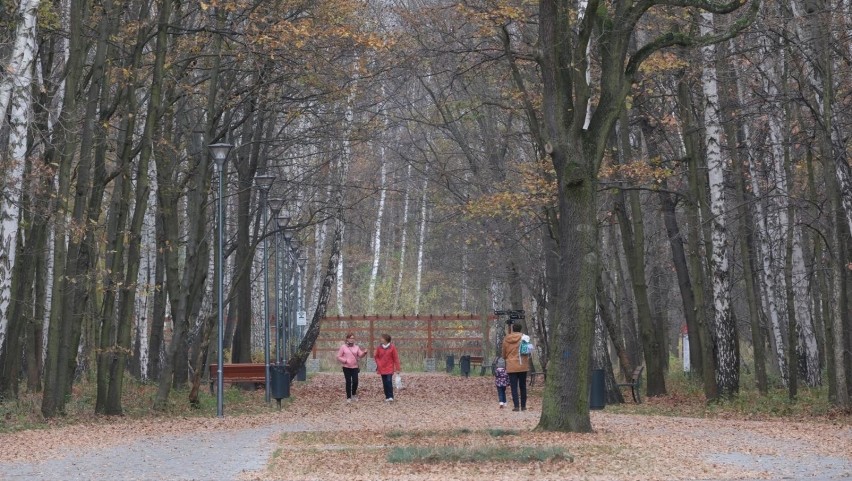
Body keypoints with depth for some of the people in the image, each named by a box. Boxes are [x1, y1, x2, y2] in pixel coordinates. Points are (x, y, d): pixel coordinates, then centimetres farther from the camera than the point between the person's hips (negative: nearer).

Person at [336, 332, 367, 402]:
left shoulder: (356, 347, 7)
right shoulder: (343, 347, -1)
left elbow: (360, 355, -6)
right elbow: (339, 357, 0)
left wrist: (364, 353, -26)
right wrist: (345, 360, -14)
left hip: (355, 367, 2)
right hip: (346, 367, -2)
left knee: (355, 382, -4)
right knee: (348, 382, 0)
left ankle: (354, 394, 22)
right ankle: (348, 397, 11)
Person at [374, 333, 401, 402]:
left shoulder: (392, 347, -5)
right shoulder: (379, 348, 4)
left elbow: (396, 358, -3)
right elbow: (376, 356, 16)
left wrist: (397, 368, -4)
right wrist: (378, 364, 4)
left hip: (389, 369, -4)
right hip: (382, 369, 4)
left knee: (389, 382, -14)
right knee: (385, 383, 5)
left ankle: (390, 397, -13)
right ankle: (387, 397, 11)